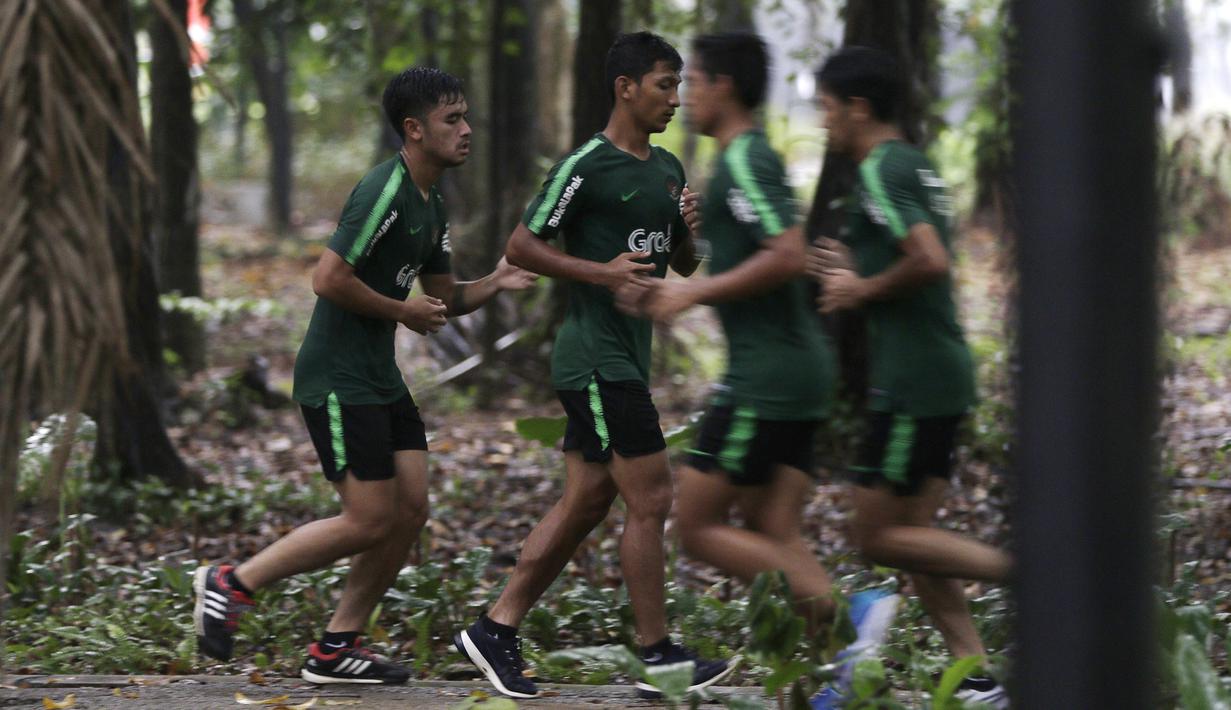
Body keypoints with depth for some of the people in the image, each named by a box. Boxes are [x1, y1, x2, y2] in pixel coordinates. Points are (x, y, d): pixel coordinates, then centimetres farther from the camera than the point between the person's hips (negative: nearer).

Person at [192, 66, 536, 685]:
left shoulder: (431, 207, 13)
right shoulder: (384, 192, -18)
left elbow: (442, 296, 22)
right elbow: (328, 280, -24)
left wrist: (494, 283, 3)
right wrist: (403, 310, -13)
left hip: (380, 378, 10)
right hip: (338, 379, -10)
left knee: (410, 509, 5)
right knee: (369, 522, -9)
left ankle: (336, 646, 13)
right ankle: (230, 585, 3)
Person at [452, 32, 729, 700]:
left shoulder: (668, 169, 15)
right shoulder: (586, 166, -12)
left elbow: (685, 266, 23)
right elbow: (521, 246, -11)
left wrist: (690, 227, 1)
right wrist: (601, 271, -20)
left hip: (626, 357, 9)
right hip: (595, 357, -9)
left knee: (585, 502, 9)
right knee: (650, 499, -8)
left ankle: (494, 629, 15)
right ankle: (658, 658, 0)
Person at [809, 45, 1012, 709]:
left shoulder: (880, 170, -14)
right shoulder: (916, 166, 17)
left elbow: (931, 261, -26)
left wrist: (862, 292, -12)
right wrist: (855, 271, 20)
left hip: (911, 380, -10)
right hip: (943, 377, 10)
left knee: (879, 538, -3)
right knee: (911, 533, 11)